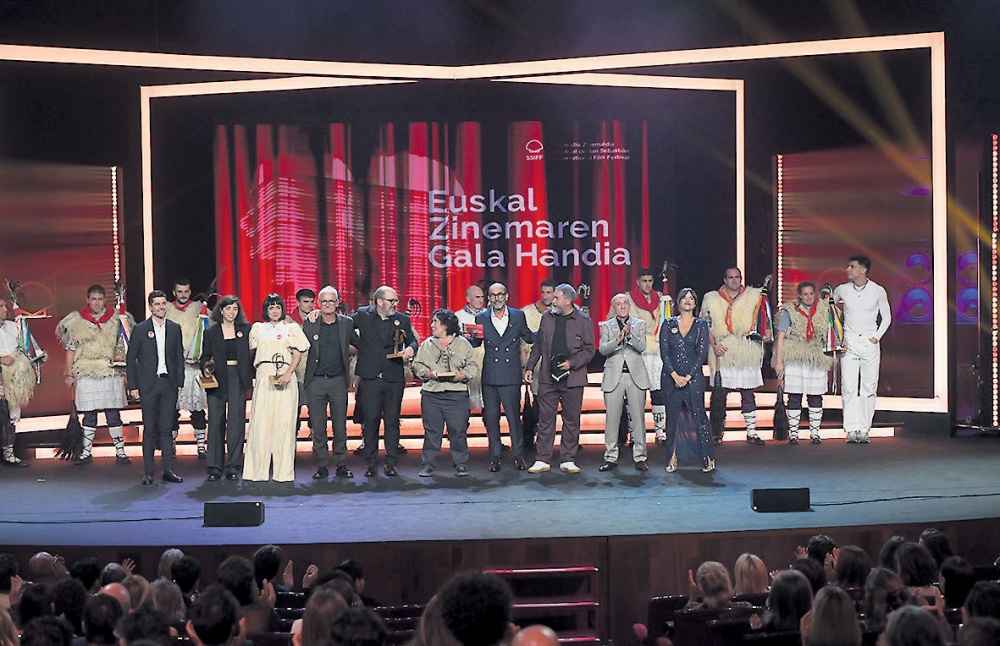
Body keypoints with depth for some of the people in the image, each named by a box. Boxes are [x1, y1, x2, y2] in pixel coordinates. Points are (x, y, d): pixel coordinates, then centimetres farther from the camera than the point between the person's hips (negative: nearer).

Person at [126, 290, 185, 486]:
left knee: (166, 429, 4)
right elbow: (131, 358, 2)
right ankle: (148, 472, 6)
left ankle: (168, 470, 8)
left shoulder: (174, 328, 9)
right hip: (148, 384, -2)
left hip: (169, 384, 2)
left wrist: (180, 382, 6)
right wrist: (133, 386, -3)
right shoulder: (140, 329, 1)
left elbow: (179, 357, 13)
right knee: (150, 429, 1)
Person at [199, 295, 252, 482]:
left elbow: (252, 353, 9)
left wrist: (253, 376, 1)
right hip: (217, 380, 0)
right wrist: (206, 367, -12)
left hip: (238, 379, 0)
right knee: (216, 422, 0)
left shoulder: (246, 329, 9)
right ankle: (215, 467, 6)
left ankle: (233, 466, 1)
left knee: (236, 422, -4)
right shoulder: (211, 333, 8)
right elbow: (205, 357, 9)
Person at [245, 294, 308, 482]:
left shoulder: (290, 328, 9)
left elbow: (297, 354, 2)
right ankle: (258, 471, 0)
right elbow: (254, 353, 18)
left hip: (284, 377, -2)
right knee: (260, 421, -3)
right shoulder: (258, 328, 16)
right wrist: (257, 368, 2)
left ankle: (283, 471, -2)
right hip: (263, 377, 2)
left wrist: (288, 374, -11)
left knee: (283, 422, -5)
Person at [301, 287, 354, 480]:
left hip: (338, 380, 0)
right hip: (316, 382, 0)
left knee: (340, 426, 4)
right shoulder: (310, 323, 3)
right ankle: (322, 466, 9)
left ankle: (341, 464, 12)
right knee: (318, 426, 2)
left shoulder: (347, 323, 5)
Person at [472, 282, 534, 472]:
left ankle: (518, 456, 10)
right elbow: (475, 343, 12)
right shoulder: (481, 318, 7)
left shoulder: (518, 316, 7)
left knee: (514, 416, 0)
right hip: (489, 377, 1)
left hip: (511, 377, -1)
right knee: (491, 417, 4)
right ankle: (495, 457, 14)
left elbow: (528, 337, 16)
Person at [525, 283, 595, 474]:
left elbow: (589, 350, 0)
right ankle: (542, 460, 8)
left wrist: (572, 363, -12)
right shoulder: (547, 317, 9)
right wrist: (530, 367, 10)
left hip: (572, 378, -2)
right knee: (545, 419, 2)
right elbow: (538, 345, 16)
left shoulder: (583, 321, -1)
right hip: (548, 378, 2)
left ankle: (568, 461, 13)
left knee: (571, 420, 4)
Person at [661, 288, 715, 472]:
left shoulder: (701, 325, 6)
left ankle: (708, 458, 3)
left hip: (693, 376, -1)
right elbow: (664, 352, 1)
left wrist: (688, 376, -10)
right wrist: (675, 375, -10)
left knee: (699, 415, -3)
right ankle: (673, 458, 9)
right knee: (672, 416, 3)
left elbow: (702, 354, -1)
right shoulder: (668, 324, 8)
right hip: (671, 377, 1)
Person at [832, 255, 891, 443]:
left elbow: (886, 317, 10)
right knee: (848, 387, -4)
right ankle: (851, 431, -3)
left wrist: (877, 337, -2)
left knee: (869, 388, -1)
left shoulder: (878, 291, -2)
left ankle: (864, 431, 3)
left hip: (870, 343, -1)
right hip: (849, 343, 1)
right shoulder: (842, 290, 1)